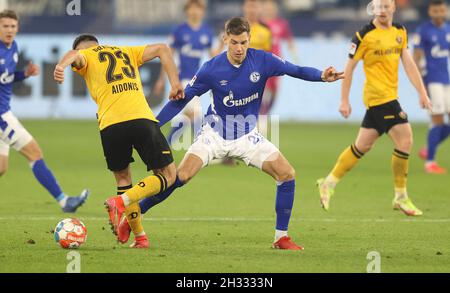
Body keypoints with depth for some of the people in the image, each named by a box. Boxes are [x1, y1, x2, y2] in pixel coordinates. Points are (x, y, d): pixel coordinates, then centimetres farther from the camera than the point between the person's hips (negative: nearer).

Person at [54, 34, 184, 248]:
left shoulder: (86, 56, 19)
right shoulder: (126, 52, 30)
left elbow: (74, 55, -6)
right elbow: (162, 49, 22)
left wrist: (61, 66, -27)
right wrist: (175, 82, 19)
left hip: (110, 125, -1)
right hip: (142, 118, 1)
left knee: (122, 177, 20)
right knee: (168, 175, 8)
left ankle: (140, 237, 13)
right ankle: (121, 202, -14)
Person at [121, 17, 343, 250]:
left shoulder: (262, 61, -13)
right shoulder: (212, 69, -16)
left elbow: (297, 71, -7)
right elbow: (182, 99, -8)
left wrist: (322, 76, -28)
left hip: (248, 135, 2)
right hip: (215, 134, -2)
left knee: (287, 174, -13)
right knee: (180, 177, -19)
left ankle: (281, 237, 0)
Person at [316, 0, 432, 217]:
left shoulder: (400, 32, 10)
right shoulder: (364, 35, -9)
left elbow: (408, 64, 11)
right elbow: (349, 67, -5)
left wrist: (422, 92, 3)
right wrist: (344, 100, -6)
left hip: (390, 97, 8)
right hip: (379, 96, -8)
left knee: (362, 146, 13)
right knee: (404, 140, -12)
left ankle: (329, 184, 25)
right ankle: (401, 197, -2)